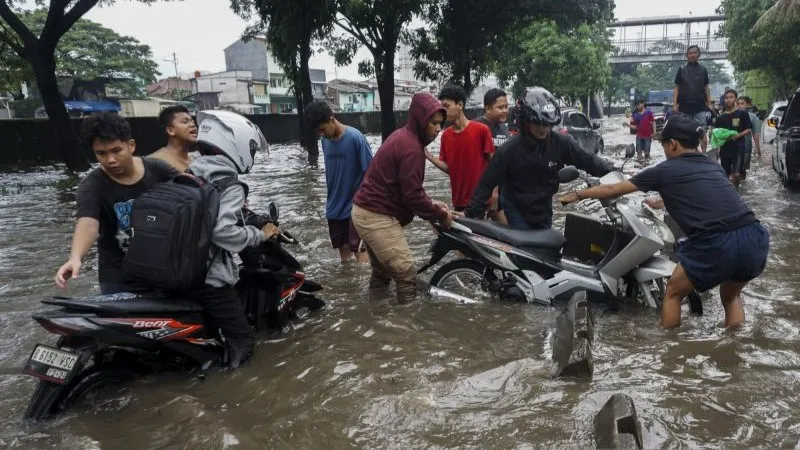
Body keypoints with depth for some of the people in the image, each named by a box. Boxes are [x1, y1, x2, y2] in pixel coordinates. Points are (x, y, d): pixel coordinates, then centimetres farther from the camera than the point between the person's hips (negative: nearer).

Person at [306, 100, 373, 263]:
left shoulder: (355, 138, -16)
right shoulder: (325, 141, 3)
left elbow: (370, 172, -13)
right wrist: (333, 198, 16)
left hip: (356, 205, -6)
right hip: (335, 206, 6)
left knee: (359, 249, -4)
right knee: (343, 248, 14)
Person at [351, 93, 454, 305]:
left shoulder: (403, 136, 13)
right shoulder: (411, 148, -20)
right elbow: (412, 194, -21)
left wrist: (432, 206, 10)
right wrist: (440, 215, -9)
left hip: (366, 211, 11)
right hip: (378, 217, -11)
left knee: (382, 270, 22)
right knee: (406, 274, -8)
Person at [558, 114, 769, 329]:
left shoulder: (666, 170, 7)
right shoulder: (713, 166, 23)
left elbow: (613, 189, 15)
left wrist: (576, 195, 28)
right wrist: (661, 202, 59)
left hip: (718, 244, -6)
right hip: (755, 238, 6)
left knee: (673, 293, 17)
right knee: (731, 295, 31)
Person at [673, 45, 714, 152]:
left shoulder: (703, 69, 9)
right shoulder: (682, 69, 5)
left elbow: (706, 87, 11)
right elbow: (677, 88, 4)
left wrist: (709, 104, 5)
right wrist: (674, 104, -5)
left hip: (700, 106, 0)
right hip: (684, 106, 0)